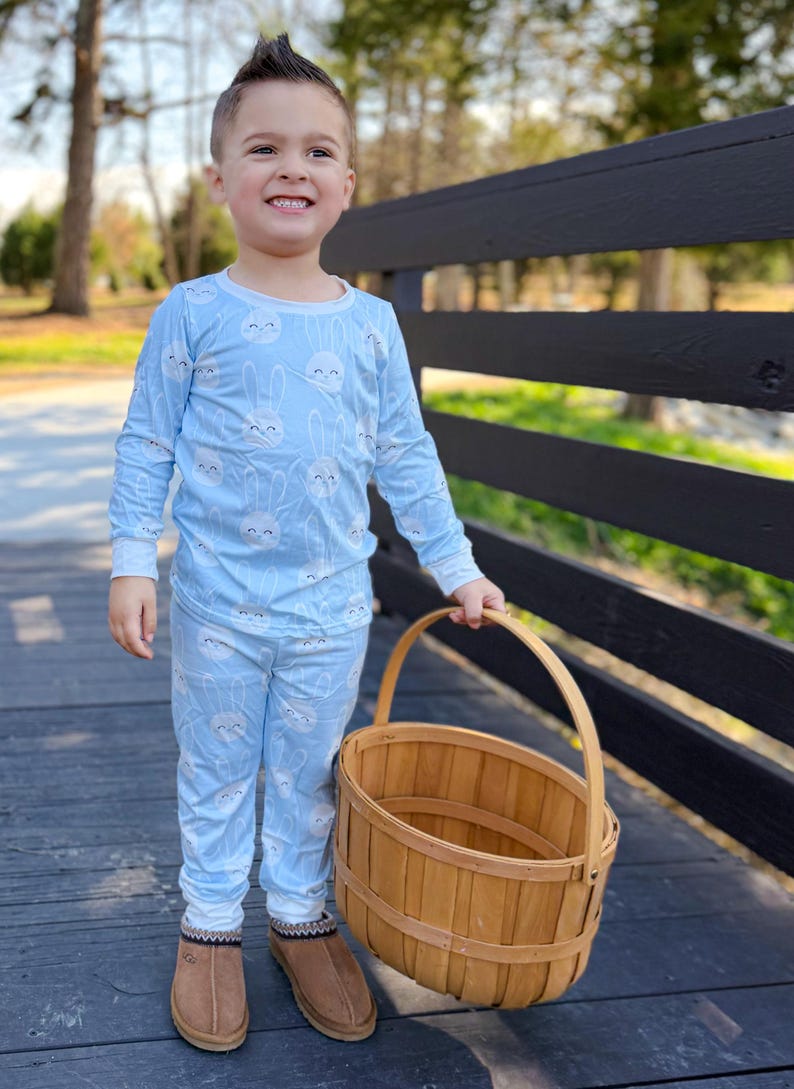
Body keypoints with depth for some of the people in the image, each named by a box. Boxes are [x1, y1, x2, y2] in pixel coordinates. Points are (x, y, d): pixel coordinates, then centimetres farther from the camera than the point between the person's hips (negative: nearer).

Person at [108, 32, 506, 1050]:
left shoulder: (371, 323, 1)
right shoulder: (193, 313, -6)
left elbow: (406, 455, 7)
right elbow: (146, 443, -1)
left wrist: (457, 567, 7)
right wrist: (130, 564, -6)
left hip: (333, 605, 2)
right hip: (217, 600, -1)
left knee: (309, 773, 15)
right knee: (216, 769, 13)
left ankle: (301, 915, 33)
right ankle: (210, 923, 31)